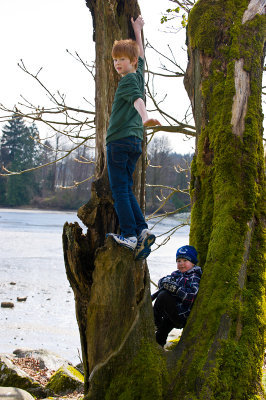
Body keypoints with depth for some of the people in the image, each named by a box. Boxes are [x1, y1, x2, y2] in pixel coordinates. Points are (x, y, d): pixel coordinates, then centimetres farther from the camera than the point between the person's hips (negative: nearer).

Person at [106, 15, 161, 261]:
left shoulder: (128, 80, -7)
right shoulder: (138, 75, 16)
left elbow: (137, 100, -27)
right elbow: (140, 54, 36)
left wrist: (144, 118, -45)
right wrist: (138, 31, 48)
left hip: (120, 140, -9)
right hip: (135, 141, 9)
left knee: (120, 189, -6)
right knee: (126, 189, 11)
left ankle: (129, 235, -8)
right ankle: (142, 230, 1)